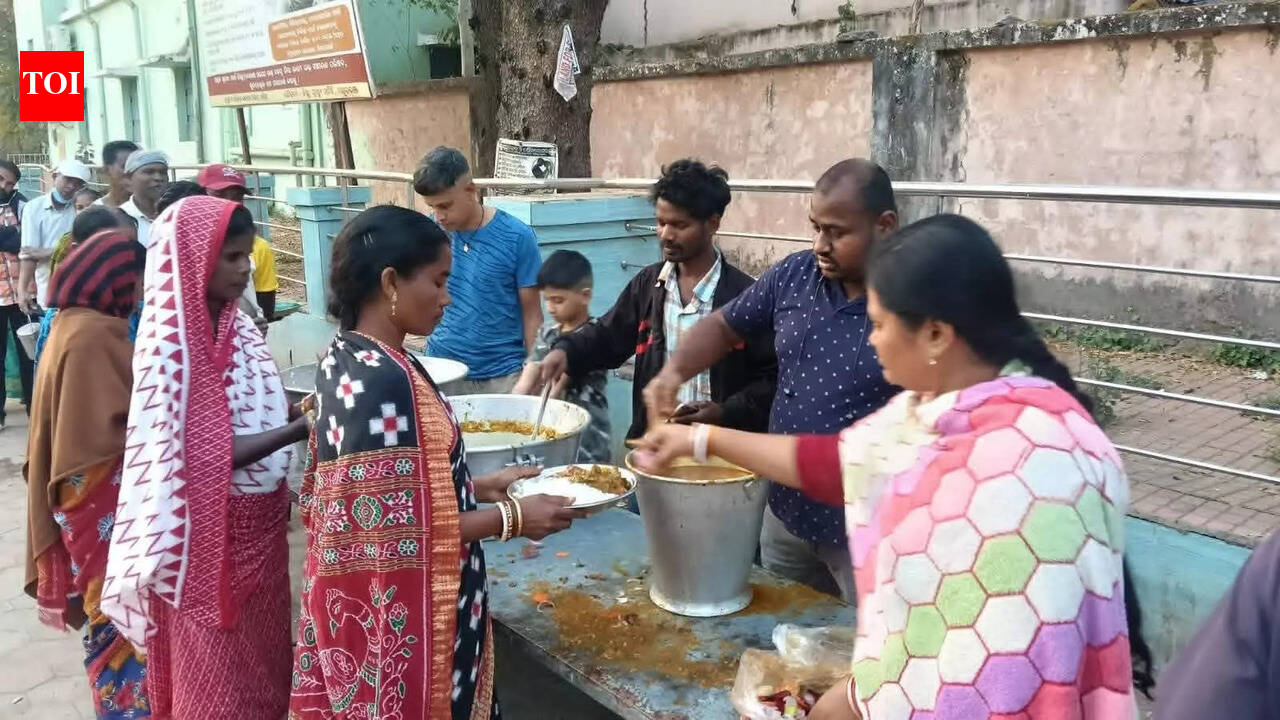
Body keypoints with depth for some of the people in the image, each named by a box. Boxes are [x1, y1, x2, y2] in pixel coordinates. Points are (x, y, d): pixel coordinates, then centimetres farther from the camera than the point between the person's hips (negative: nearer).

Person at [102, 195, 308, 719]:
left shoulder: (237, 327, 2)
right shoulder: (170, 346, -21)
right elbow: (204, 457, -23)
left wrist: (300, 411, -6)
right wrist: (298, 430, -26)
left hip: (260, 524, 7)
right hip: (211, 537, -7)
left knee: (265, 659, 21)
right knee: (220, 678, 10)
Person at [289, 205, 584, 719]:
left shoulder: (345, 360, 3)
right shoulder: (384, 382, -26)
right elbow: (397, 531, -25)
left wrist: (478, 487, 9)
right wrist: (511, 516, -17)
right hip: (398, 621, -9)